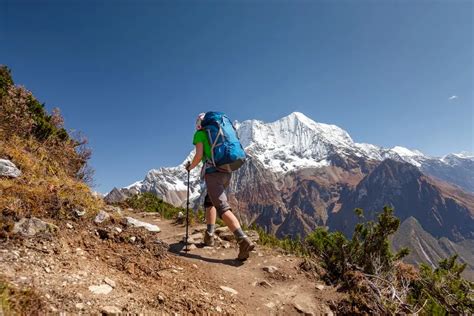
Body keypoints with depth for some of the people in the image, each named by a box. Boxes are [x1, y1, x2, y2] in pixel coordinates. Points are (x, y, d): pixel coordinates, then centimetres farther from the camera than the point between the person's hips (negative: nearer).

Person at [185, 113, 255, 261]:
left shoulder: (199, 134, 6)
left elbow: (199, 155, -5)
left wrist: (190, 167, 13)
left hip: (212, 173, -7)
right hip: (227, 172, 7)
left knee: (222, 208, -14)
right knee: (209, 201, 25)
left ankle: (244, 240, -27)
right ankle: (209, 235, 21)